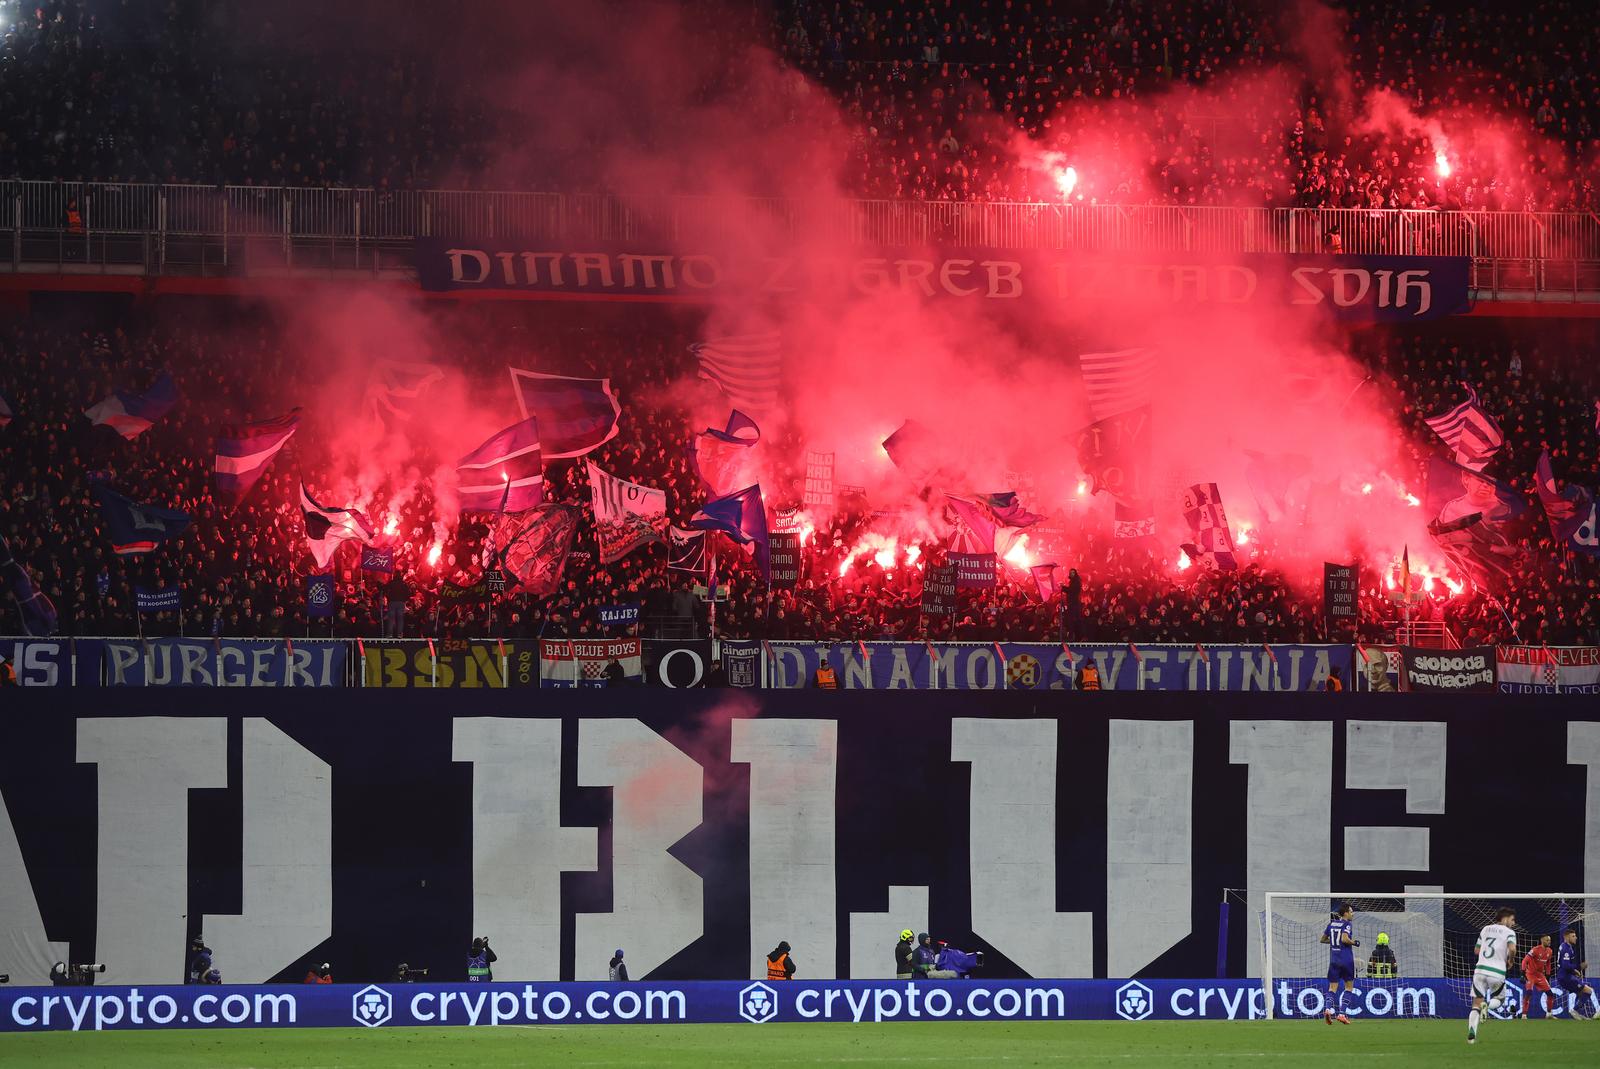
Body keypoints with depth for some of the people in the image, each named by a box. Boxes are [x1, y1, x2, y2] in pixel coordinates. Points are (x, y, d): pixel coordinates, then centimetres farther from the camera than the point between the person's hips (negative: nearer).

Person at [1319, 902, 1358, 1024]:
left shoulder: (1332, 923, 11)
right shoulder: (1347, 924, -8)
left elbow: (1323, 939, 17)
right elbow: (1345, 939, -23)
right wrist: (1354, 943, -6)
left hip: (1333, 959, 5)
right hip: (1346, 959, -5)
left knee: (1332, 987, 5)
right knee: (1349, 986, 9)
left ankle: (1328, 1008, -22)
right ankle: (1341, 1013, -2)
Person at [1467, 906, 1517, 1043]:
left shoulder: (1486, 929, 16)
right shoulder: (1509, 933, 0)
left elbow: (1476, 950, 21)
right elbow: (1512, 948, -19)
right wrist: (1511, 959, 1)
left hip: (1480, 969, 3)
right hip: (1497, 972, -3)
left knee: (1476, 1005, 7)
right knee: (1498, 999, 22)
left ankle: (1471, 1034, -11)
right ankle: (1487, 1005, -14)